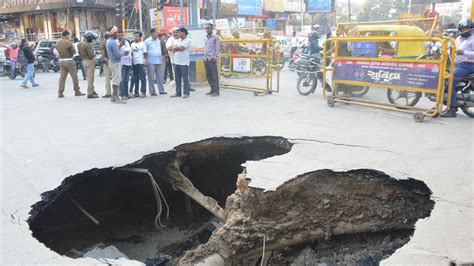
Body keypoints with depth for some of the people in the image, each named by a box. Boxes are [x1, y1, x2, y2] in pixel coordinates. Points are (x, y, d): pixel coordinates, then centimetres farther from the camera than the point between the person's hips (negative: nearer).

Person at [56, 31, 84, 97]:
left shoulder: (57, 43, 7)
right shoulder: (68, 43, -14)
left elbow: (58, 52, 10)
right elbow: (73, 51, -9)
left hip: (61, 61, 7)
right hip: (69, 61, -7)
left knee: (62, 77, 8)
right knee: (74, 76, 3)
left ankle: (60, 92, 6)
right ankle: (77, 91, 9)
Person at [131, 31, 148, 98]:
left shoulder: (142, 44, -1)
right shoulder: (132, 44, 14)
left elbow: (145, 55, -4)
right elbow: (131, 53, 16)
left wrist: (145, 64, -11)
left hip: (141, 63, -5)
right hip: (134, 63, 5)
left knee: (142, 78, -3)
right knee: (135, 79, 8)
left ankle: (143, 92, -1)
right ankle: (136, 92, 14)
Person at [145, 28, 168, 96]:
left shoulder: (159, 41, 14)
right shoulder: (147, 41, -1)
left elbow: (163, 50, 25)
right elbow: (144, 52, -2)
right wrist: (145, 61, -8)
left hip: (159, 61, 5)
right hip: (151, 62, -5)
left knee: (160, 77, 5)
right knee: (151, 77, 0)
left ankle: (161, 90, 10)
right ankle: (152, 91, 5)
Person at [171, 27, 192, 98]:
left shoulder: (188, 40, -6)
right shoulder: (179, 40, 17)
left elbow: (181, 48, -17)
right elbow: (173, 49, 8)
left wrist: (176, 48, 2)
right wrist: (179, 48, -9)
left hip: (184, 63, -8)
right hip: (176, 62, 8)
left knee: (185, 79, -1)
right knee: (177, 79, 10)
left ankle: (186, 93, 5)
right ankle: (178, 93, 18)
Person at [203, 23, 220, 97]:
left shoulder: (215, 37, -2)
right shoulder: (206, 38, 18)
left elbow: (217, 48, -6)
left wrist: (216, 57, -14)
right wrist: (204, 57, 14)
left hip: (212, 59, -7)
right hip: (206, 59, 7)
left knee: (214, 75, -7)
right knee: (208, 75, 8)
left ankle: (216, 91, -5)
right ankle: (212, 90, 16)